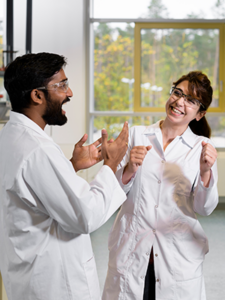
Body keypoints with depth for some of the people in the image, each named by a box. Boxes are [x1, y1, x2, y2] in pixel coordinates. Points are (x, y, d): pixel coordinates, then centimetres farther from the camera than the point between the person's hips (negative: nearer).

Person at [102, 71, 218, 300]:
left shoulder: (201, 147, 2)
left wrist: (205, 173, -20)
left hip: (179, 255, 0)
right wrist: (129, 170, -18)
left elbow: (204, 209, -3)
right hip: (130, 253, 0)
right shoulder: (136, 135, 3)